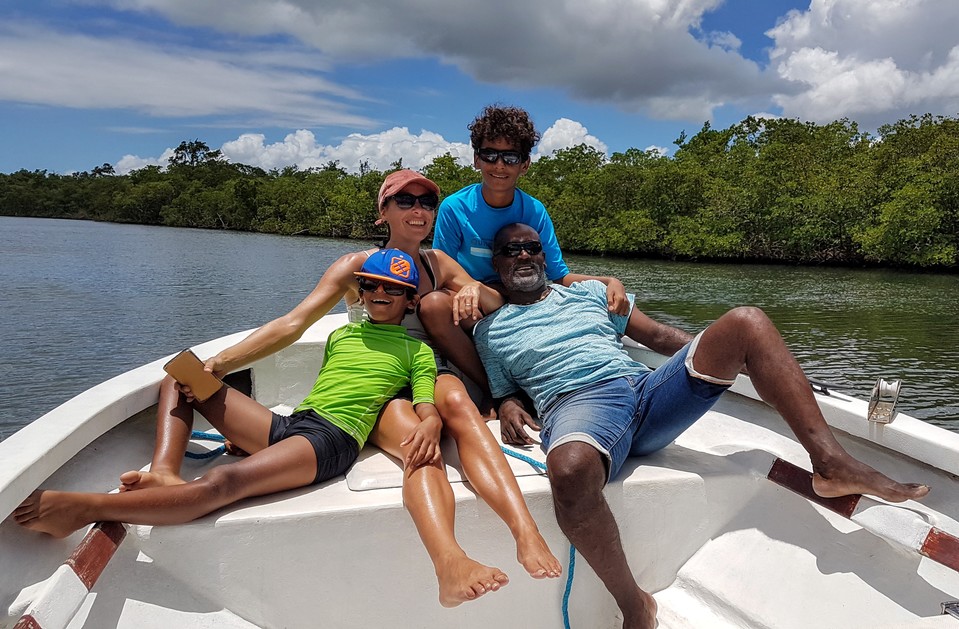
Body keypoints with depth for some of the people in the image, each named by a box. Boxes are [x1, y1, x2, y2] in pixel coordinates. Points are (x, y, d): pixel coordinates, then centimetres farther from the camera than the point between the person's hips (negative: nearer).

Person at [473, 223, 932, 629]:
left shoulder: (587, 291, 26)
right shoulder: (490, 329, 20)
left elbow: (660, 336, 24)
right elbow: (499, 392, 17)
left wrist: (718, 354, 13)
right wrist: (508, 407, -8)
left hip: (647, 390, 5)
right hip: (576, 406, -4)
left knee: (747, 322, -10)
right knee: (570, 469, -42)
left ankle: (832, 463, -16)